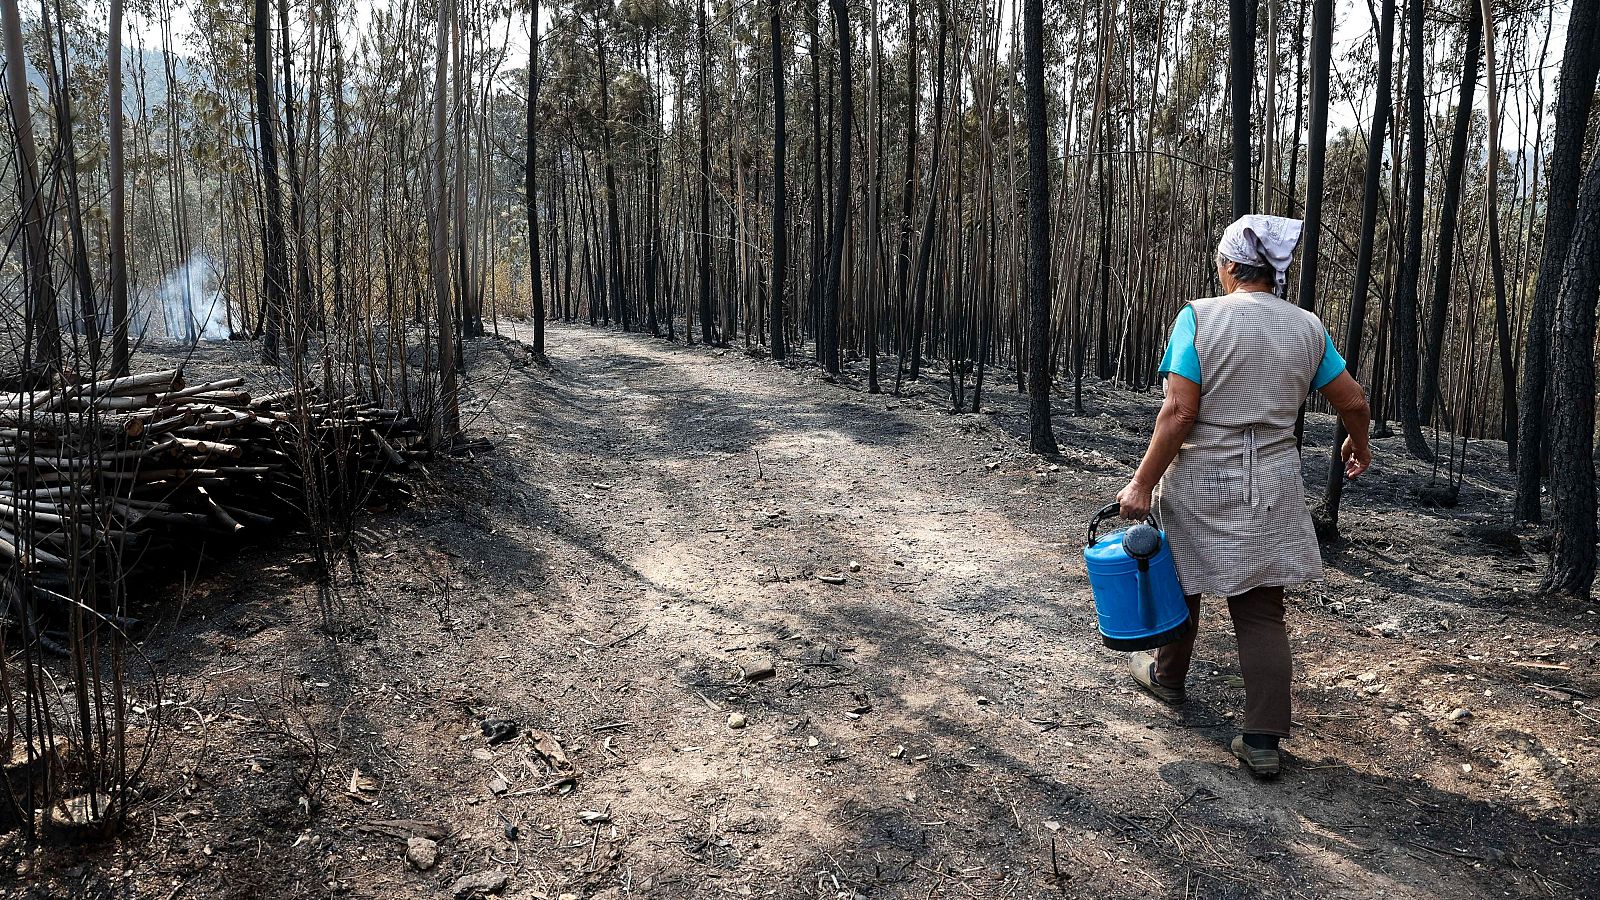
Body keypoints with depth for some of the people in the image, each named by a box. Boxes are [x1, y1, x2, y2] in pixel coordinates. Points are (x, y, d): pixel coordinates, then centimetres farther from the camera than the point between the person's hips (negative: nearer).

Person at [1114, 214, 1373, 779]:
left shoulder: (1199, 317, -12)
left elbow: (1178, 412, -18)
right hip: (1271, 488, 3)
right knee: (1262, 611, 6)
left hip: (1200, 484, -3)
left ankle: (1167, 677, 43)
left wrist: (1142, 484, -13)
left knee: (1180, 585, 20)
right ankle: (1263, 741, 6)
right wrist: (1359, 447, 30)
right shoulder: (1307, 327, 2)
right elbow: (1353, 401, 9)